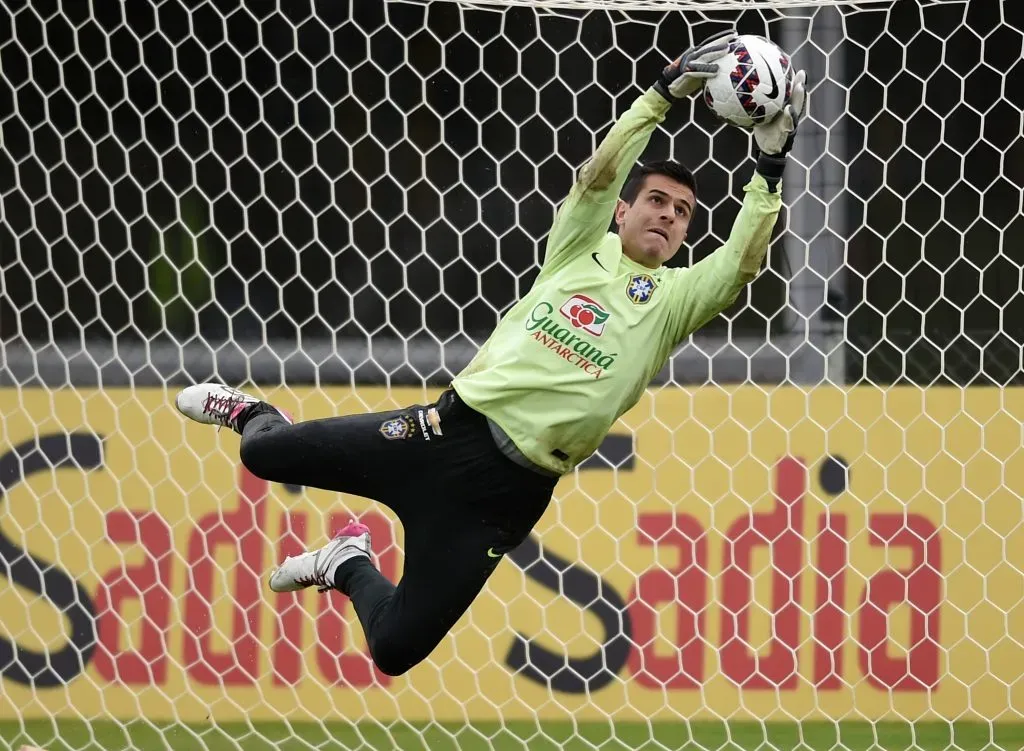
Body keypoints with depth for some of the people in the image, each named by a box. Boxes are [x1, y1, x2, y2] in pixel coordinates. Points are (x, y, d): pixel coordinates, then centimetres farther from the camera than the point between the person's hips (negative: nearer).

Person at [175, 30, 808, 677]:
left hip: (505, 489, -1)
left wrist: (770, 165, -19)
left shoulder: (675, 299, 6)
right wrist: (664, 94, -15)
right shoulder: (581, 249, 10)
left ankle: (350, 568, 30)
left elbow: (743, 261, -12)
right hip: (451, 428, 1)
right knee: (265, 454, 4)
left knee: (396, 649, -6)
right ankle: (252, 414, 44)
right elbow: (599, 174, -6)